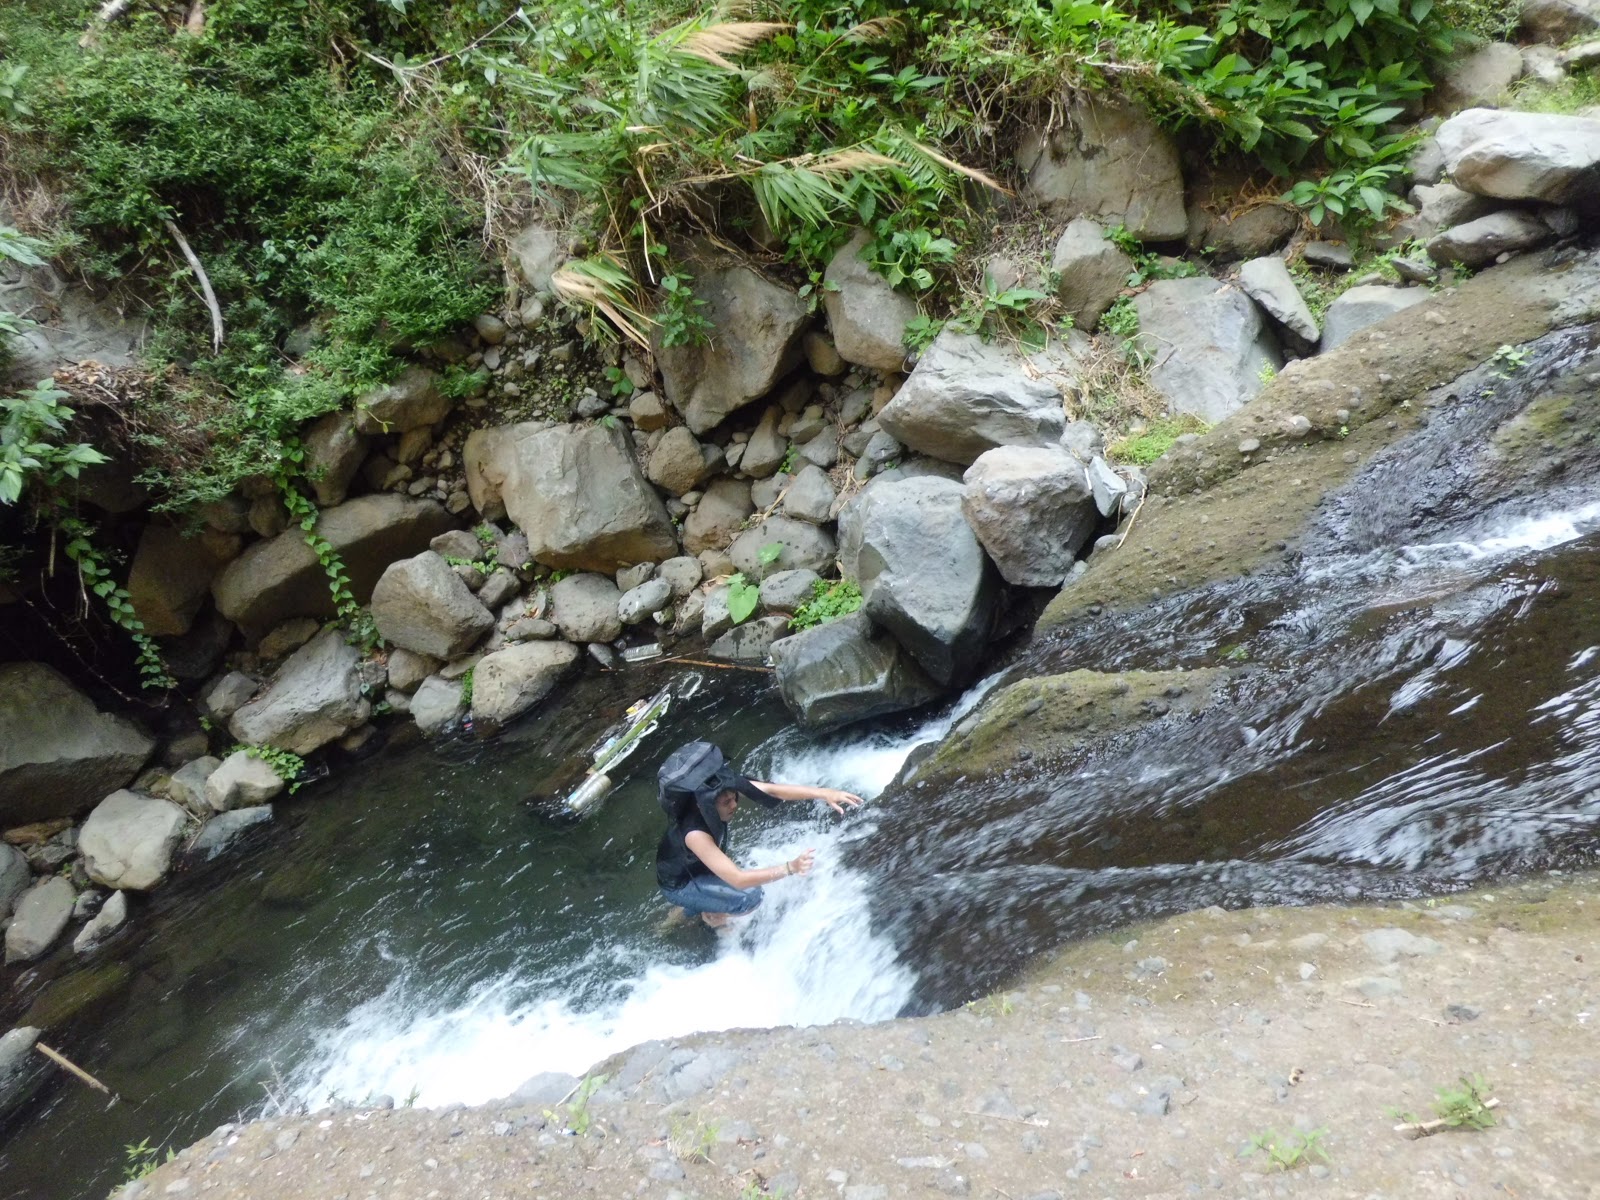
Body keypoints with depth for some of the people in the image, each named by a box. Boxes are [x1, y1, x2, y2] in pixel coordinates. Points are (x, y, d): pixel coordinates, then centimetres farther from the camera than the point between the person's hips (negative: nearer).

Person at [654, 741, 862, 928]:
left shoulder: (720, 790, -25)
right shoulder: (695, 834, -42)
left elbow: (771, 789, -29)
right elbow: (737, 879, -44)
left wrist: (822, 793, -38)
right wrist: (790, 868, -50)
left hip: (700, 867, 7)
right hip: (680, 885, -7)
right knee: (749, 897, -22)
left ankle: (694, 908, 26)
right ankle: (710, 915, 8)